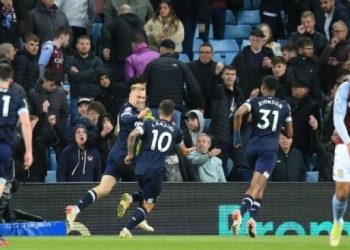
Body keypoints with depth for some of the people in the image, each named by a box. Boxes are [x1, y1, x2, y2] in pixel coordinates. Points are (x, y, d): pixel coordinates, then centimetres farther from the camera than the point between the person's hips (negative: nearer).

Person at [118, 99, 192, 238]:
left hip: (140, 168, 3)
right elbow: (184, 151, 31)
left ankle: (130, 198, -4)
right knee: (148, 205, 3)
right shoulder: (175, 131, 13)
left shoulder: (148, 124, 9)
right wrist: (188, 151, 55)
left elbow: (133, 135, -12)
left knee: (145, 196, 29)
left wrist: (130, 154, 1)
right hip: (156, 171, -3)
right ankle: (126, 231, -16)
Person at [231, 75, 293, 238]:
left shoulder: (255, 101, 7)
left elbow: (239, 113, -13)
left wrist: (237, 135, -3)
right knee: (256, 186, -13)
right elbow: (289, 134, 15)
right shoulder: (284, 107, 11)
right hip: (269, 149, -2)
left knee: (260, 184, 22)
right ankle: (240, 212, -36)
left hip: (252, 146, 2)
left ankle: (252, 219, 11)